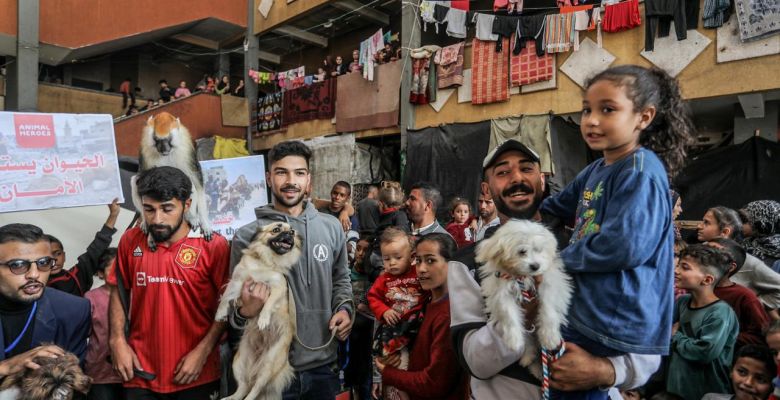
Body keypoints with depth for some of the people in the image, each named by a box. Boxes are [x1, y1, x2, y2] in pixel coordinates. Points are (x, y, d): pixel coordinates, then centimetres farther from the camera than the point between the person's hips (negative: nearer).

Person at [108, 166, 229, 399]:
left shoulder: (214, 246, -12)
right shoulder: (130, 241, -1)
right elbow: (119, 292, 9)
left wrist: (203, 352, -13)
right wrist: (117, 341, -1)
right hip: (141, 375, 3)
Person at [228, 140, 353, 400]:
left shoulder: (331, 227, 2)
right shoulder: (247, 236, -8)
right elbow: (237, 309, -2)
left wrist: (344, 308, -3)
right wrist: (246, 312, -24)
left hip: (323, 364, 3)